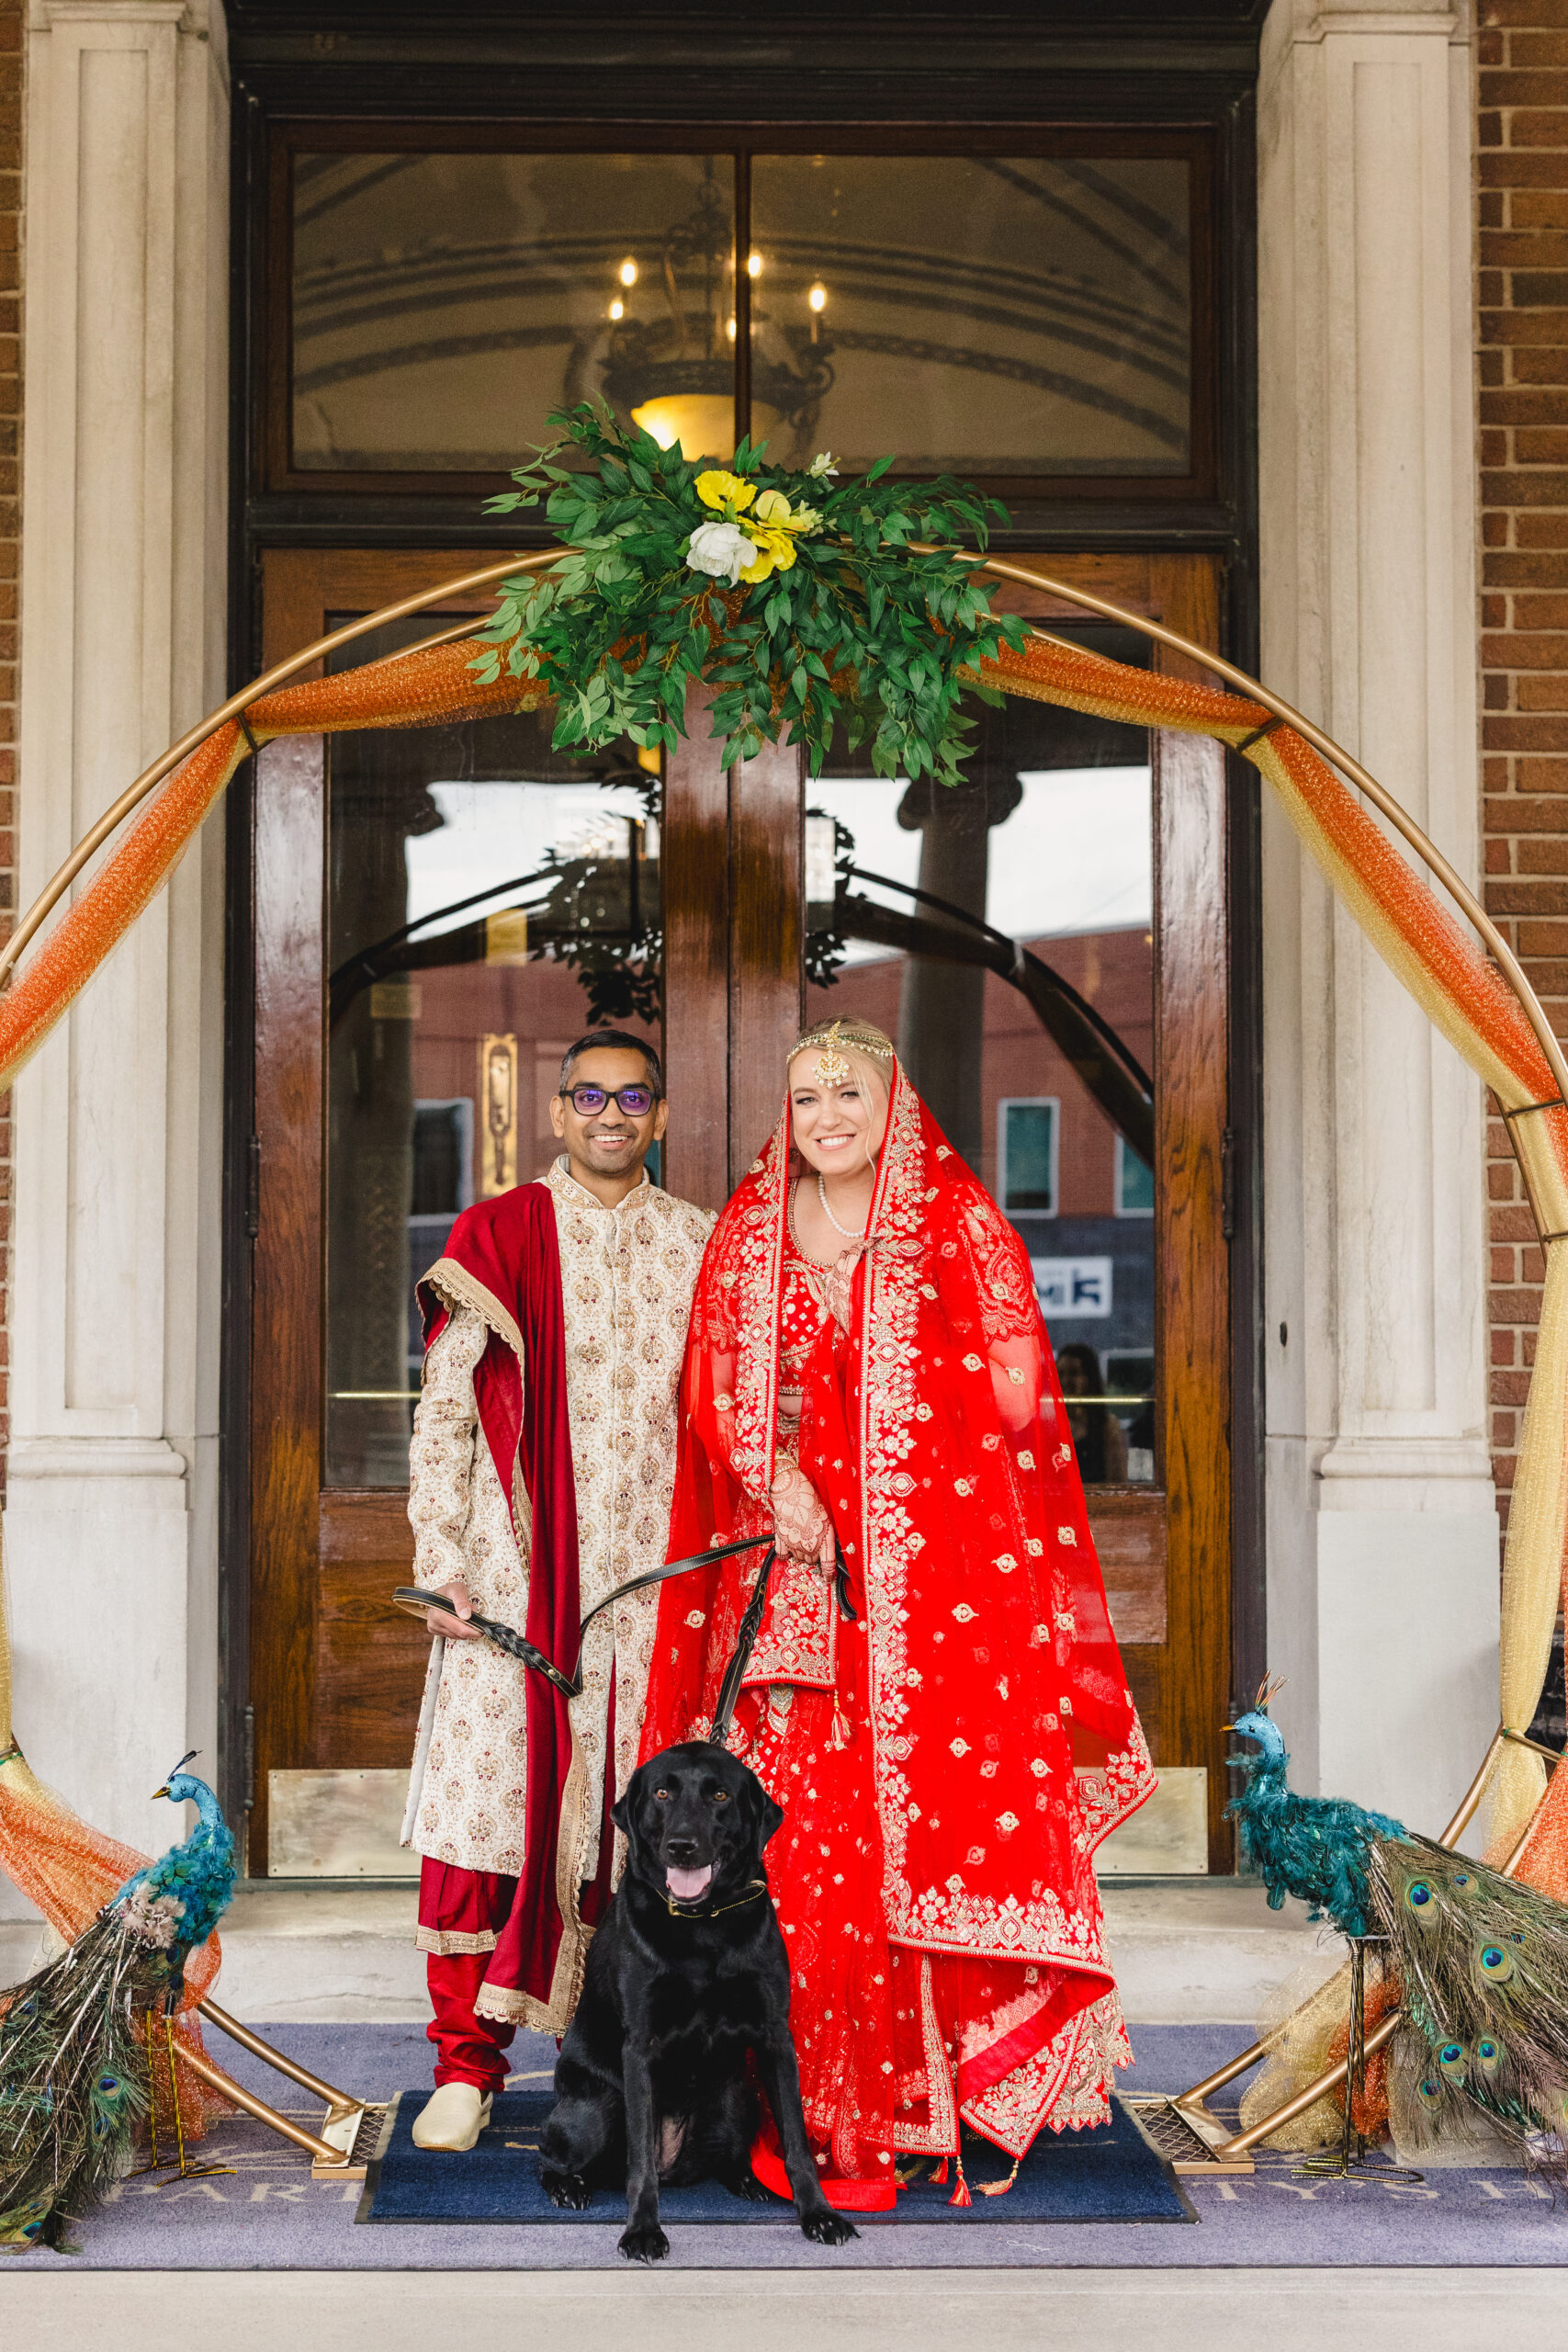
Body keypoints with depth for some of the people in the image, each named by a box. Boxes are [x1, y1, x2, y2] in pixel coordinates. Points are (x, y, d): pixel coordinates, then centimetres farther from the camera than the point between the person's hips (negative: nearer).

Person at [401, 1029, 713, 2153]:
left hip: (653, 1584, 2)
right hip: (514, 1574, -1)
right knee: (484, 1798, -5)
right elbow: (442, 1413, 3)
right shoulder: (497, 1234, 4)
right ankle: (468, 2065, 6)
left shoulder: (700, 1245, 10)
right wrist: (441, 1564, -3)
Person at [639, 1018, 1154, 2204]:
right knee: (801, 1827, -1)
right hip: (793, 1569, 2)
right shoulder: (749, 1234, 13)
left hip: (931, 1567, -2)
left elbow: (1015, 1393, 1)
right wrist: (778, 1481, -8)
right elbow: (715, 1392, 7)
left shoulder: (959, 1222, 5)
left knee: (931, 1812, -7)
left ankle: (933, 2093, 2)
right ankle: (820, 2097, 8)